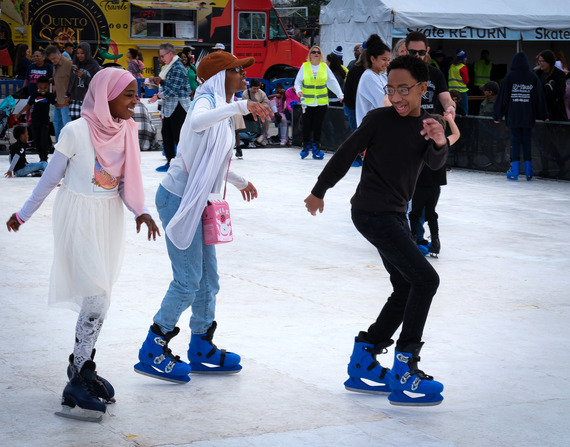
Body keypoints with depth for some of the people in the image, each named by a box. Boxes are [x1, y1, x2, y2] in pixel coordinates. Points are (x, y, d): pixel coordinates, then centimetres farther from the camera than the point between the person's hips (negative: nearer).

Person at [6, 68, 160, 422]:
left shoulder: (127, 130, 0)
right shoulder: (77, 131, -17)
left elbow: (127, 181, 8)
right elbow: (52, 176, -5)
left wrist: (140, 211, -10)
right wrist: (24, 215, 5)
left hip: (111, 219, 6)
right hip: (80, 218, -6)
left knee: (99, 298, 10)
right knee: (97, 298, -11)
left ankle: (82, 365, 26)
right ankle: (78, 383, -4)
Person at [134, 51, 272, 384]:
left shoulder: (224, 110, 14)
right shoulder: (207, 102, -15)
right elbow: (196, 123, -41)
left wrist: (239, 181, 37)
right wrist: (239, 107, -46)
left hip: (196, 202, 10)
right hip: (179, 199, -10)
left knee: (208, 279, 13)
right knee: (188, 281, -8)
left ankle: (202, 350, 25)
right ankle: (153, 353, 3)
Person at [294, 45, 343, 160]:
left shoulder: (324, 67, 5)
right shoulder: (304, 66, 2)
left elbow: (333, 82, 8)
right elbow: (298, 81, 5)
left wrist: (340, 95, 3)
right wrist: (298, 90, -14)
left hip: (321, 102, 1)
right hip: (307, 102, -1)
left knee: (318, 126, 4)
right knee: (307, 125, 2)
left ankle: (316, 149, 12)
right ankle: (306, 147, 18)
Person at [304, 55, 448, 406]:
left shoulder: (427, 124, 6)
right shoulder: (380, 119, -11)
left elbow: (435, 164, -10)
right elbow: (345, 155, -3)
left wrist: (440, 143, -33)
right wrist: (319, 191, 5)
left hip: (396, 214, 8)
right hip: (371, 210, -8)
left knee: (407, 290, 12)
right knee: (425, 279, -16)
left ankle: (363, 364, 20)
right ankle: (403, 375, -15)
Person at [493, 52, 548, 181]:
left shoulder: (509, 76, -4)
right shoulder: (533, 77, 1)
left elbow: (502, 95, -3)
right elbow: (539, 97, 4)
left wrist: (497, 115, 3)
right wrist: (543, 116, 12)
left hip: (513, 116, -1)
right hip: (528, 116, 1)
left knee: (515, 141, 3)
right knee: (527, 141, 8)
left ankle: (514, 171, -1)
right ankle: (528, 171, 7)